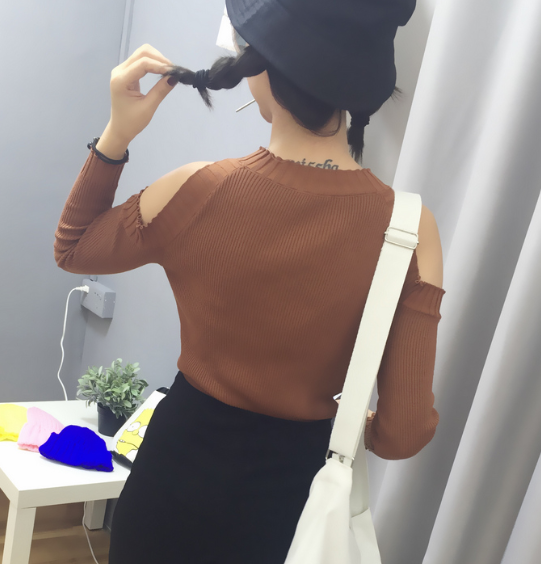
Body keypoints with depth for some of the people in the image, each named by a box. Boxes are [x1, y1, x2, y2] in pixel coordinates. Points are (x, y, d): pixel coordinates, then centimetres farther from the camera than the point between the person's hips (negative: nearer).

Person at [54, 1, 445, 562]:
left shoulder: (195, 192, -21)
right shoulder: (411, 228, -21)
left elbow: (72, 250, 1)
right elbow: (402, 435, -16)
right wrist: (332, 412, 5)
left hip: (178, 464, 0)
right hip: (292, 490, 1)